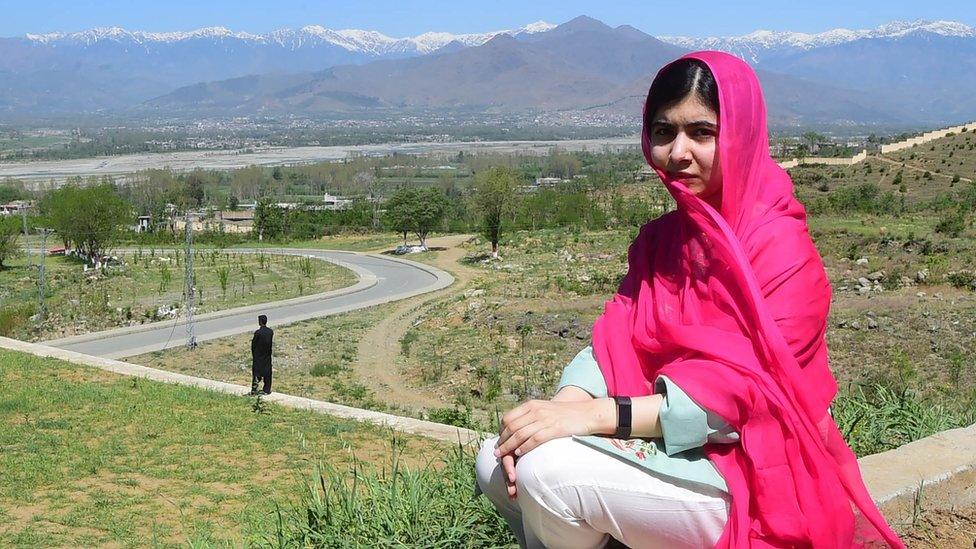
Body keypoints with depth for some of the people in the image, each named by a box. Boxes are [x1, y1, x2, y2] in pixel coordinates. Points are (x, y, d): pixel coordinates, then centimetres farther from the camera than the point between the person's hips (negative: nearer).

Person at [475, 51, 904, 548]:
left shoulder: (780, 247, -13)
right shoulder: (658, 239, 10)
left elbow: (741, 387, -22)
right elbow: (614, 345, 1)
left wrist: (597, 415, -31)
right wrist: (562, 408, -21)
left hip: (751, 483, -7)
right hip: (659, 447, 7)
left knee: (550, 470, -25)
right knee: (496, 463, -8)